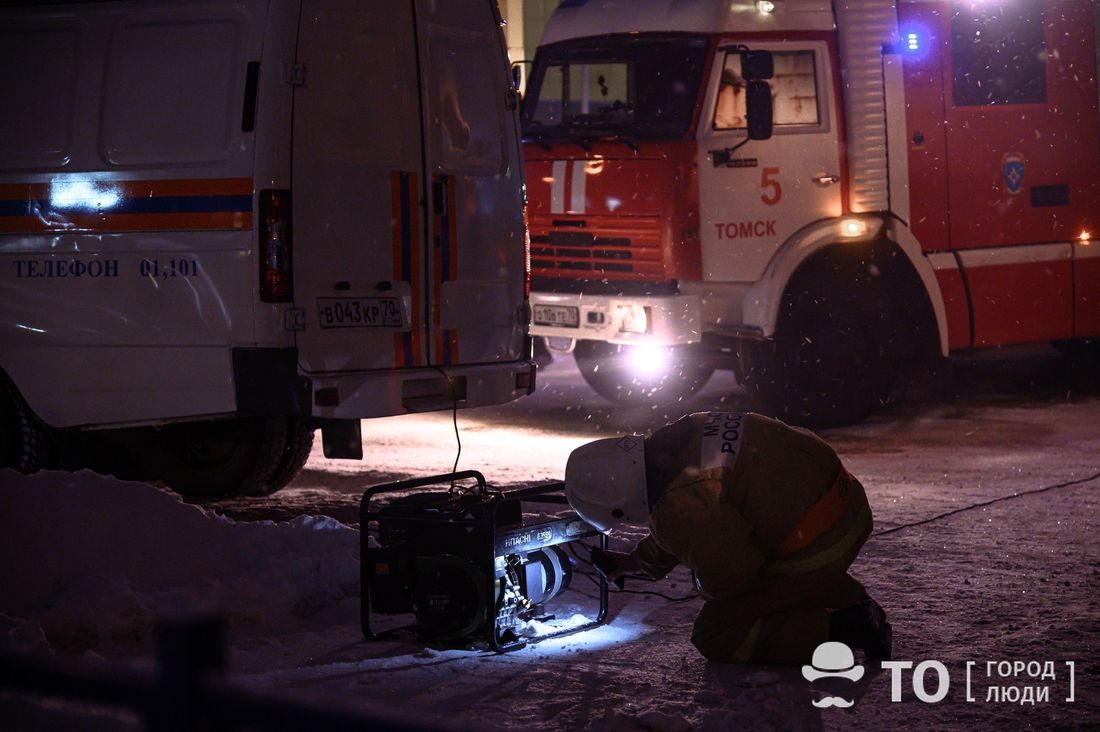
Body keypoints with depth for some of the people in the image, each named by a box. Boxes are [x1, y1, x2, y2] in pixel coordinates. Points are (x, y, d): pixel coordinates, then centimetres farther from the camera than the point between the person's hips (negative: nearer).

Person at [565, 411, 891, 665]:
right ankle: (850, 598, 22)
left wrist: (705, 586, 5)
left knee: (714, 637, 2)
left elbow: (730, 573, -18)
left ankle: (842, 628, -8)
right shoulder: (684, 432, 4)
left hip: (814, 554, -10)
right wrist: (640, 561, 32)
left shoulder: (680, 508, -27)